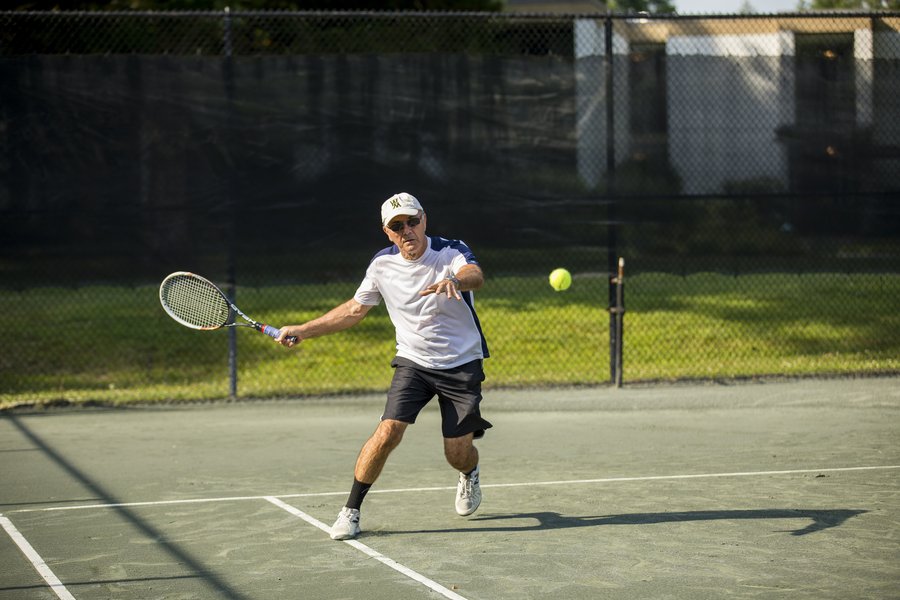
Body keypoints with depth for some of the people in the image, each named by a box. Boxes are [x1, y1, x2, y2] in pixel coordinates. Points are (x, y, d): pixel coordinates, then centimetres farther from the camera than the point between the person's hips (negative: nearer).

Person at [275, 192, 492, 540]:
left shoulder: (452, 252, -16)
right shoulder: (382, 264, -3)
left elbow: (475, 276, -40)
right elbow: (354, 310, 11)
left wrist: (455, 280, -64)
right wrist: (303, 331, 6)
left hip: (462, 365, -2)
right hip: (413, 363, 2)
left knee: (458, 453, -2)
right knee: (388, 432, -19)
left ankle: (470, 474, 38)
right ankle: (351, 510, -5)